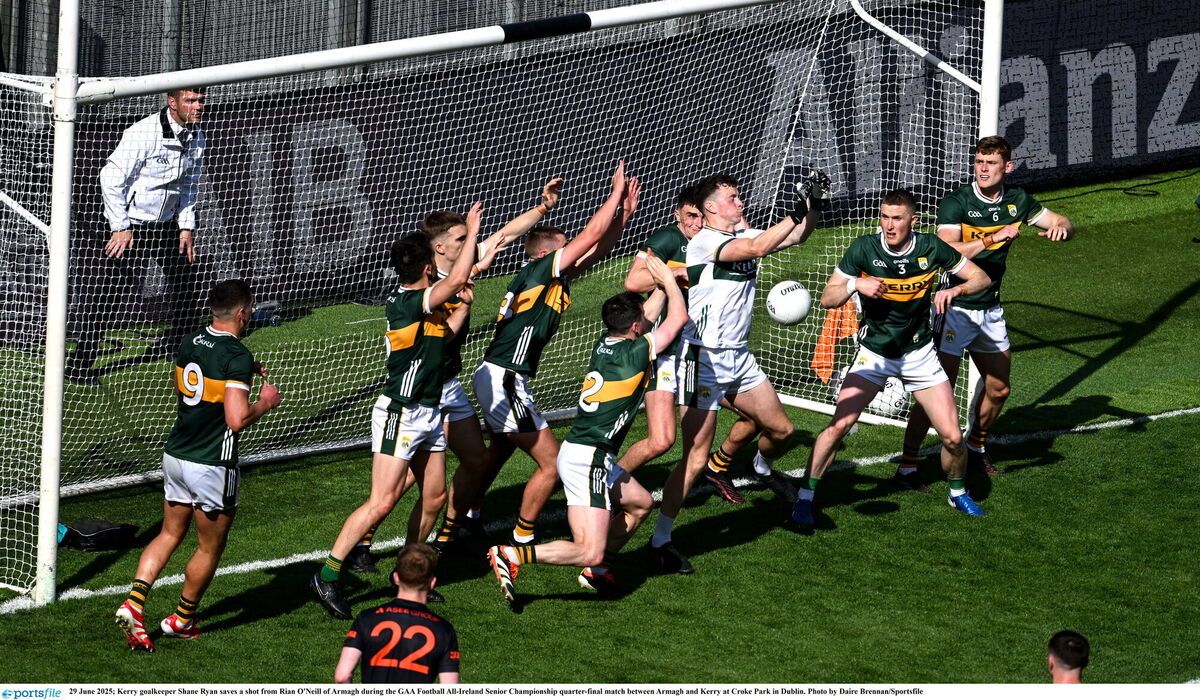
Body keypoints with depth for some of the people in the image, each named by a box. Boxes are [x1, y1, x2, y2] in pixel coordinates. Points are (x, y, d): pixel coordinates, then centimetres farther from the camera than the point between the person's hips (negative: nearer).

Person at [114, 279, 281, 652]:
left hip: (175, 454, 7)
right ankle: (182, 619, 23)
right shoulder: (237, 356, -20)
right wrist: (265, 402, -8)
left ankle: (133, 604, 0)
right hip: (212, 466, -7)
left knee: (169, 534, 17)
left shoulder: (191, 342, 4)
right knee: (210, 548, 12)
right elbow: (237, 419, -28)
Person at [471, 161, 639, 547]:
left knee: (501, 451, 27)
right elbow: (591, 234, -12)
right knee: (551, 463, -3)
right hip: (504, 382, -10)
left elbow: (597, 248, 19)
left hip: (493, 379, 10)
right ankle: (521, 541, 5)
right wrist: (616, 193, -2)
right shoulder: (541, 270, -13)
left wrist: (623, 213, 9)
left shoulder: (551, 276, 12)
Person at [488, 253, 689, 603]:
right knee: (590, 551, -14)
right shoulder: (634, 352, -14)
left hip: (580, 453, 10)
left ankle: (597, 571, 25)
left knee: (641, 503, 27)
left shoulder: (605, 345, 9)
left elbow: (645, 314, 30)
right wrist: (669, 281, 9)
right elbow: (679, 318, -4)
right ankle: (511, 557, -18)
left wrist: (662, 284, 29)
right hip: (587, 459, -10)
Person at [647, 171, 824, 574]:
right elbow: (757, 248, -30)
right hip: (704, 360, -8)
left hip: (738, 357, 8)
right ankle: (661, 540, -2)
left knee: (781, 430, 13)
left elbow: (797, 236, 14)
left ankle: (763, 467, 48)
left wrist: (814, 205, -4)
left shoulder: (744, 235, 9)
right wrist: (797, 211, -26)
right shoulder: (704, 241, -15)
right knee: (696, 457, -10)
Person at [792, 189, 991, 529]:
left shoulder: (931, 248, -11)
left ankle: (958, 492, 26)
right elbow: (827, 298, -9)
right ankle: (805, 498, -5)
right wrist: (855, 285, -29)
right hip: (873, 354, -1)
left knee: (952, 437, -4)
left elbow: (981, 278, -1)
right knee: (839, 425, -19)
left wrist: (954, 289, -21)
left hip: (918, 353, 1)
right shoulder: (864, 248, -13)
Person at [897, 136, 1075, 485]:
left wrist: (1061, 228, -14)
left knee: (998, 388, 15)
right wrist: (993, 238, -34)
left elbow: (1066, 224, 10)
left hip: (990, 309, 6)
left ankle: (976, 449, 39)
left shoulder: (1016, 200, 3)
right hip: (955, 308, -6)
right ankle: (906, 466, -7)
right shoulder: (956, 202, -15)